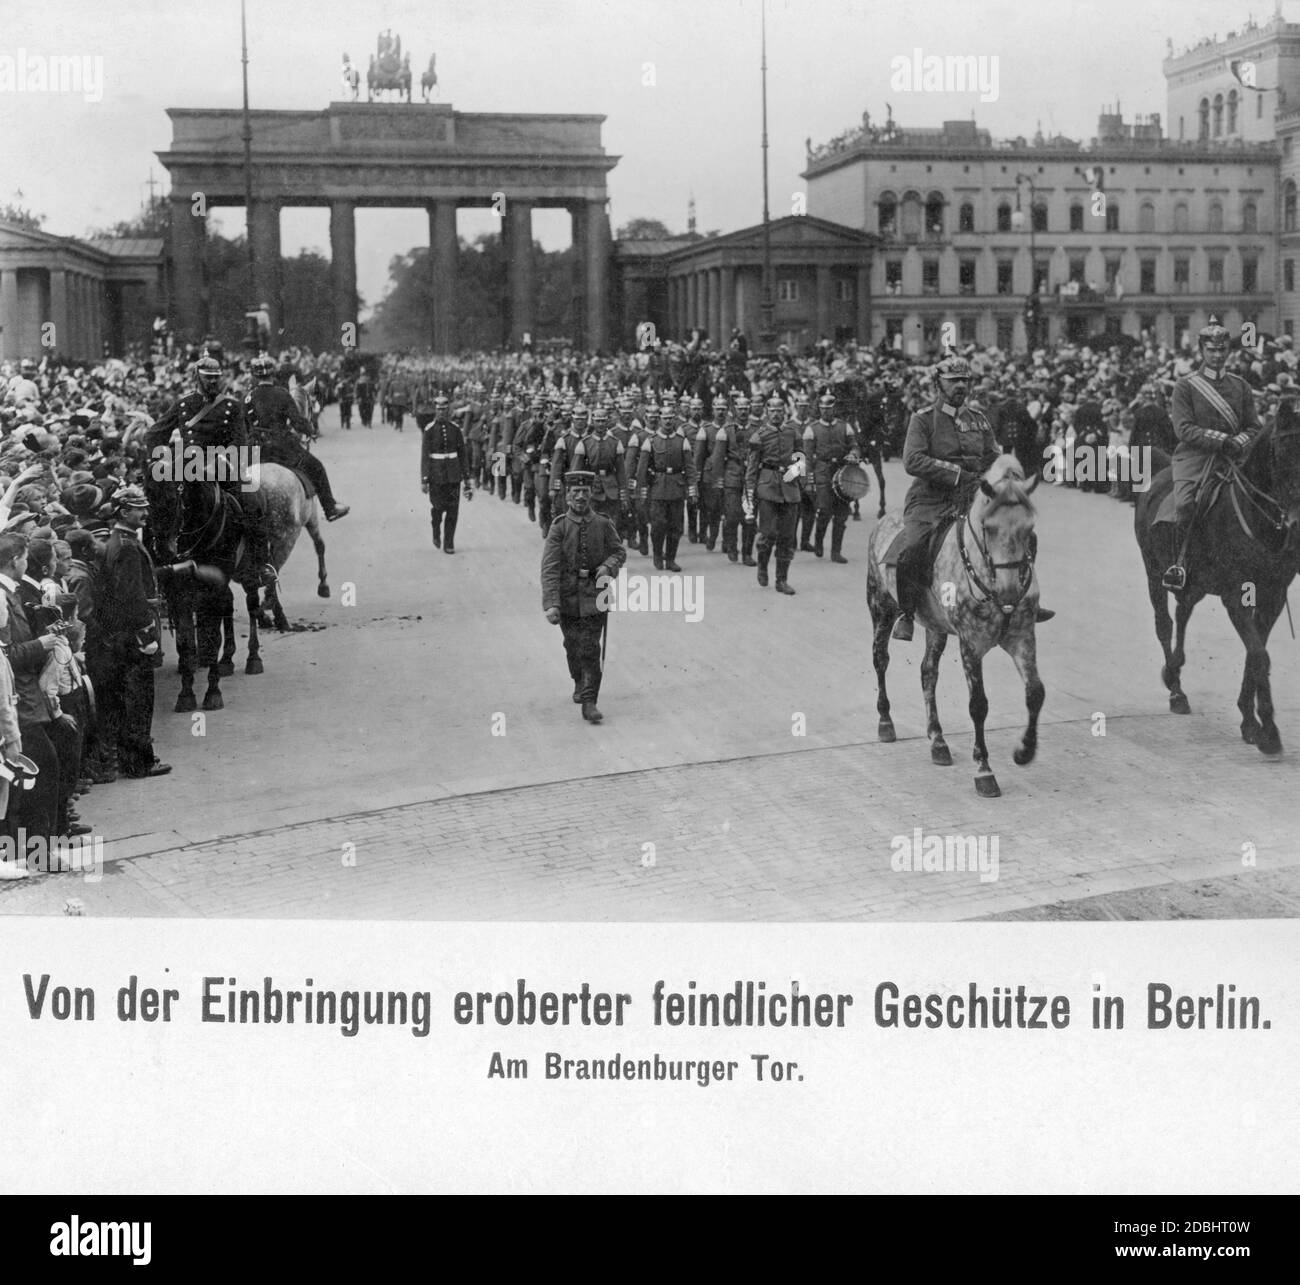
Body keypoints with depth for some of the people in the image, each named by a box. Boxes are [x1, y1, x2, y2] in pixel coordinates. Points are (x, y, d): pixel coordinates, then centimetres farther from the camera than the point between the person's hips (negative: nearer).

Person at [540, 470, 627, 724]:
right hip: (567, 597, 0)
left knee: (590, 649, -7)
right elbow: (550, 568, -13)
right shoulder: (559, 527, -8)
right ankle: (579, 683, 43)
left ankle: (589, 702, -5)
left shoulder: (603, 525, -2)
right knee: (572, 647, 16)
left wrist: (607, 567, -12)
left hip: (595, 596, 0)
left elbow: (619, 552, 11)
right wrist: (551, 604, -23)